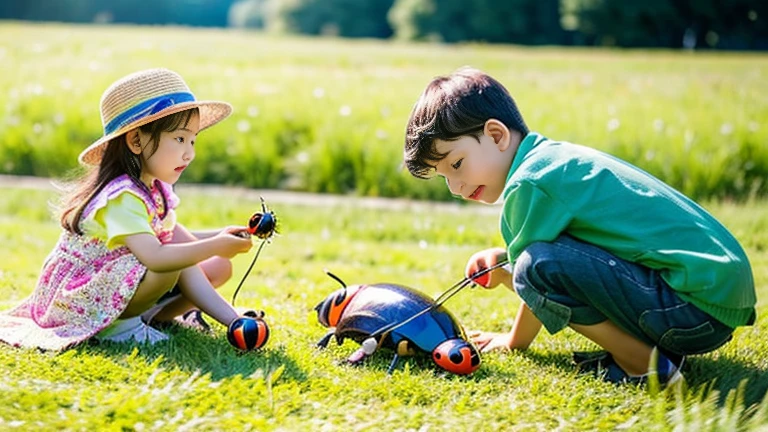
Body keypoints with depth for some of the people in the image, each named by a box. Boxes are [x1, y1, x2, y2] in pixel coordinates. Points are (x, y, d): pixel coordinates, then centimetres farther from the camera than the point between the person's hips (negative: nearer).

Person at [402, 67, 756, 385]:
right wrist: (503, 257, 14)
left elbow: (539, 275, -4)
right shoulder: (557, 156, 16)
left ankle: (644, 364, -9)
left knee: (539, 267, -22)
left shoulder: (529, 184, -13)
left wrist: (514, 341, 14)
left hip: (698, 307, -11)